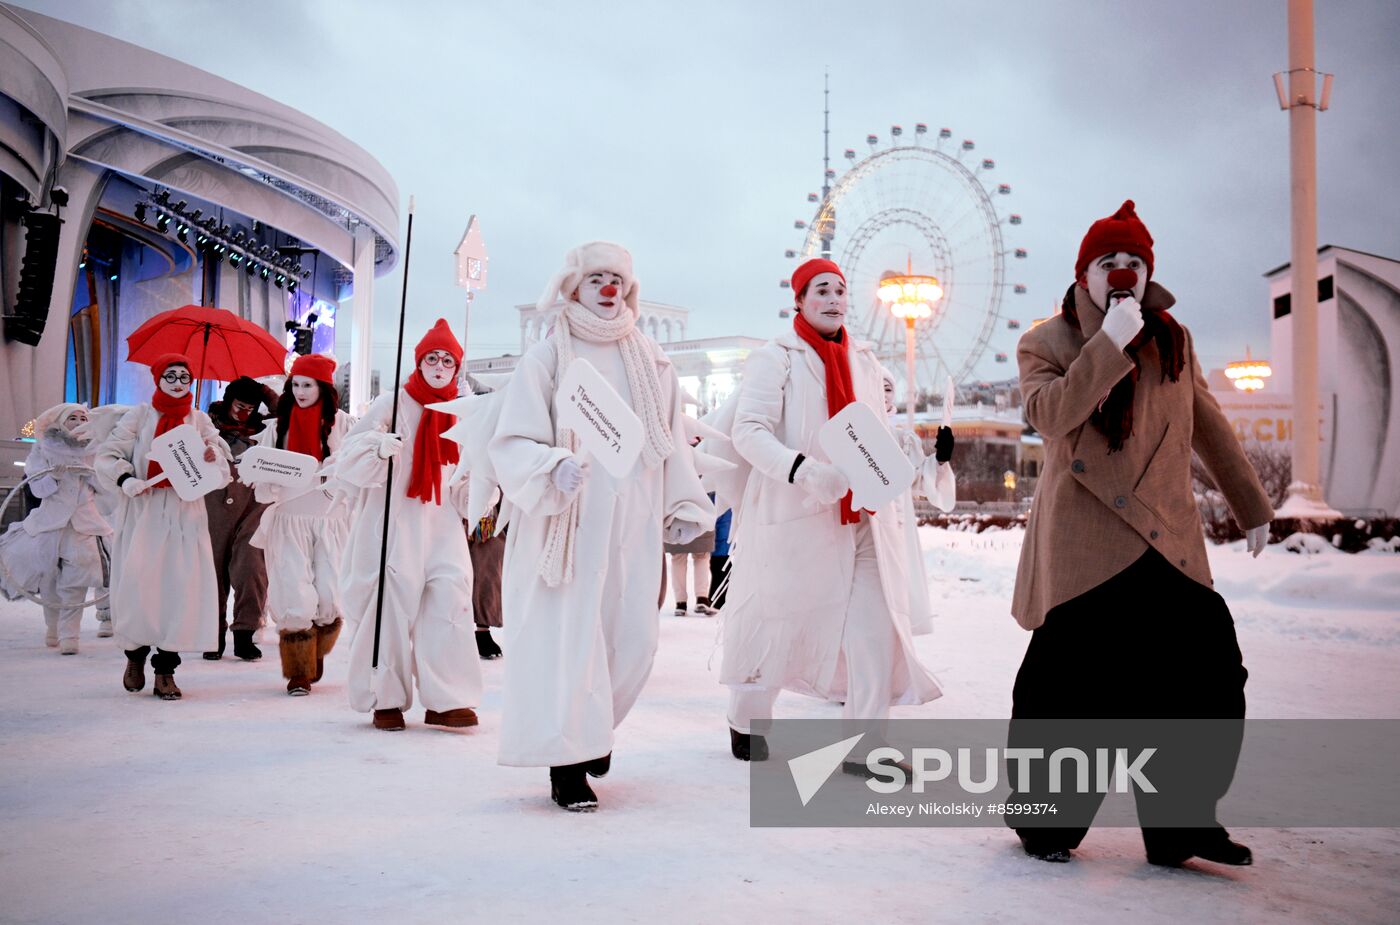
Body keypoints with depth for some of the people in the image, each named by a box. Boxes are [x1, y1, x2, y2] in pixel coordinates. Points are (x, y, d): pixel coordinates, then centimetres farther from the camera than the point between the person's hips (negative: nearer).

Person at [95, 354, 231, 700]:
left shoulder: (200, 420, 13)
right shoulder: (139, 416, 8)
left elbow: (222, 469, 4)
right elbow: (107, 455, 4)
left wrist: (212, 457, -19)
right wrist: (126, 479, -15)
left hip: (185, 512, 1)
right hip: (142, 510, -1)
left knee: (180, 586, -6)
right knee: (136, 584, -7)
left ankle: (165, 670, 2)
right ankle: (135, 655, 18)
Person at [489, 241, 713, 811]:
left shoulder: (649, 360, 13)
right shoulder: (547, 358, 1)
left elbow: (671, 440, 17)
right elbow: (512, 443, -6)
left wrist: (683, 505, 13)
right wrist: (554, 468, -25)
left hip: (633, 524, 4)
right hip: (567, 523, -4)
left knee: (633, 638, 5)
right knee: (568, 633, -6)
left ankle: (595, 727, 32)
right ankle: (566, 762, 5)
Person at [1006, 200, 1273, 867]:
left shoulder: (1173, 341, 15)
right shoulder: (1044, 344, 5)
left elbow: (1209, 430, 22)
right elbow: (1051, 414, -15)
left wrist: (1251, 507, 27)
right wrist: (1110, 342, -17)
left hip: (1164, 535, 4)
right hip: (1082, 542, -4)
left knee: (1205, 673, -3)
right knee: (1069, 683, -3)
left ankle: (1181, 825, 14)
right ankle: (1042, 819, 19)